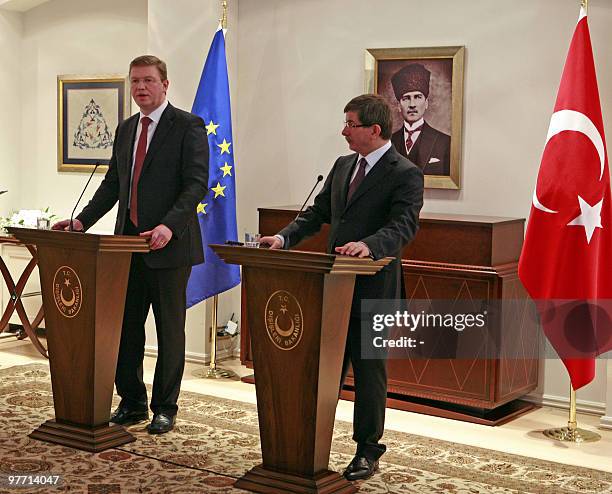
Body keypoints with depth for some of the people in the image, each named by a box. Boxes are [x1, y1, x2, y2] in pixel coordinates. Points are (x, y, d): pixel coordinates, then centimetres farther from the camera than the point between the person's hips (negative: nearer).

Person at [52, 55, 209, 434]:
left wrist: (170, 225, -27)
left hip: (168, 246, -6)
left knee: (170, 330, 5)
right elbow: (112, 184, 18)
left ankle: (165, 408, 17)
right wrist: (83, 221, 5)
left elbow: (197, 184, -14)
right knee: (125, 327, 10)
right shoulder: (126, 129, 15)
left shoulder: (188, 126, -6)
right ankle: (132, 403, 23)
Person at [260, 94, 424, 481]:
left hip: (373, 287, -6)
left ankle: (368, 450, 17)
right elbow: (318, 213, 15)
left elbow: (403, 226, -23)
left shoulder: (406, 174, -10)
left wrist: (369, 245, -41)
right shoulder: (343, 166, 12)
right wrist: (285, 237, 0)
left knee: (369, 369, 5)